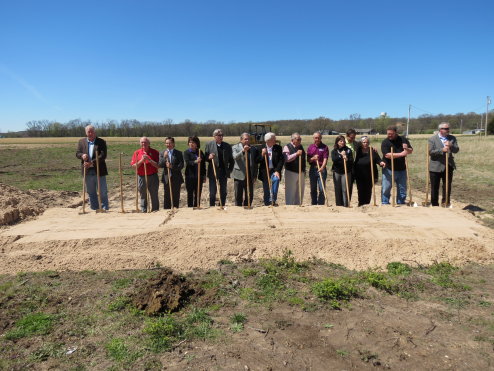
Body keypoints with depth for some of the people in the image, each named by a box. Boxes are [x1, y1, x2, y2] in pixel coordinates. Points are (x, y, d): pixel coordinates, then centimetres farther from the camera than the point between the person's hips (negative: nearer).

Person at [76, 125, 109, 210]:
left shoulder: (101, 142, -2)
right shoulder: (81, 142, 10)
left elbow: (103, 155, -12)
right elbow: (77, 153, 6)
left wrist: (91, 163, -21)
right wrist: (82, 155, -18)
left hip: (99, 171, -3)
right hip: (87, 171, 4)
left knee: (103, 192, 0)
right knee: (91, 192, 11)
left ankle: (105, 209, 8)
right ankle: (94, 209, 20)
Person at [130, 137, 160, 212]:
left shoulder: (154, 152, 2)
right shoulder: (137, 153, 7)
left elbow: (158, 165, -5)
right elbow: (133, 166, 1)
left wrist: (149, 160, -15)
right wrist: (141, 161, -13)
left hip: (153, 177, -2)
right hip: (141, 177, 2)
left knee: (154, 196, 2)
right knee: (143, 196, 8)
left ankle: (155, 211, 11)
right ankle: (143, 211, 17)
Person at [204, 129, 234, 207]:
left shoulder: (227, 146, 5)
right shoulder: (209, 145, 0)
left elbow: (231, 160, 9)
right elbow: (205, 157, 2)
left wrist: (230, 170, 1)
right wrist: (209, 157, -19)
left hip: (224, 172, 2)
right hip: (213, 172, -2)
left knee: (223, 193, 10)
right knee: (212, 193, 1)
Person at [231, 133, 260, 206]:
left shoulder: (253, 149, 12)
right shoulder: (235, 147, 1)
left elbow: (255, 163, 14)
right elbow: (235, 157, -18)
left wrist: (255, 175, 9)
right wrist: (243, 151, -33)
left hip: (250, 176, 4)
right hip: (239, 176, -3)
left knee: (249, 196, 7)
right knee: (238, 196, 2)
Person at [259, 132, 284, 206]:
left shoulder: (278, 148, 0)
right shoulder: (261, 148, -2)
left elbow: (281, 160, -5)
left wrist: (277, 171, -17)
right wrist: (262, 155, -22)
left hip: (274, 170, 0)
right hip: (264, 171, 1)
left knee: (276, 179, -30)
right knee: (266, 190, 6)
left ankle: (273, 200, -21)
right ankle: (267, 204, 23)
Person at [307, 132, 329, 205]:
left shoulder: (324, 147, -1)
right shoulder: (310, 147, 7)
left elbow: (325, 159, -11)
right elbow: (308, 160, 4)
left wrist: (322, 167, -27)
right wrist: (313, 158, -18)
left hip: (321, 169, -3)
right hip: (312, 169, 3)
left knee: (322, 189, -5)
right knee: (313, 189, 10)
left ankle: (321, 204, 3)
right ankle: (314, 204, 20)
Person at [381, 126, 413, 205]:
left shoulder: (403, 140, 5)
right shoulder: (385, 142, -7)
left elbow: (411, 151, 9)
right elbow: (387, 155, -19)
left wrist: (406, 149, -14)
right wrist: (401, 154, -24)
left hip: (402, 169, 4)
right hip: (389, 169, -3)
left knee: (402, 189, 9)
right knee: (386, 189, -1)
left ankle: (401, 204, 21)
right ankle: (385, 204, 9)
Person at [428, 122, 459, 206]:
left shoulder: (452, 138, 7)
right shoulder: (432, 139, -5)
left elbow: (456, 150, -2)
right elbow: (430, 152, -14)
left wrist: (451, 146, -22)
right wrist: (442, 150, -25)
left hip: (448, 166, 3)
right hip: (436, 167, -3)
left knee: (447, 187, 7)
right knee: (434, 188, 5)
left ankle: (445, 204, 19)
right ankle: (434, 205, 16)